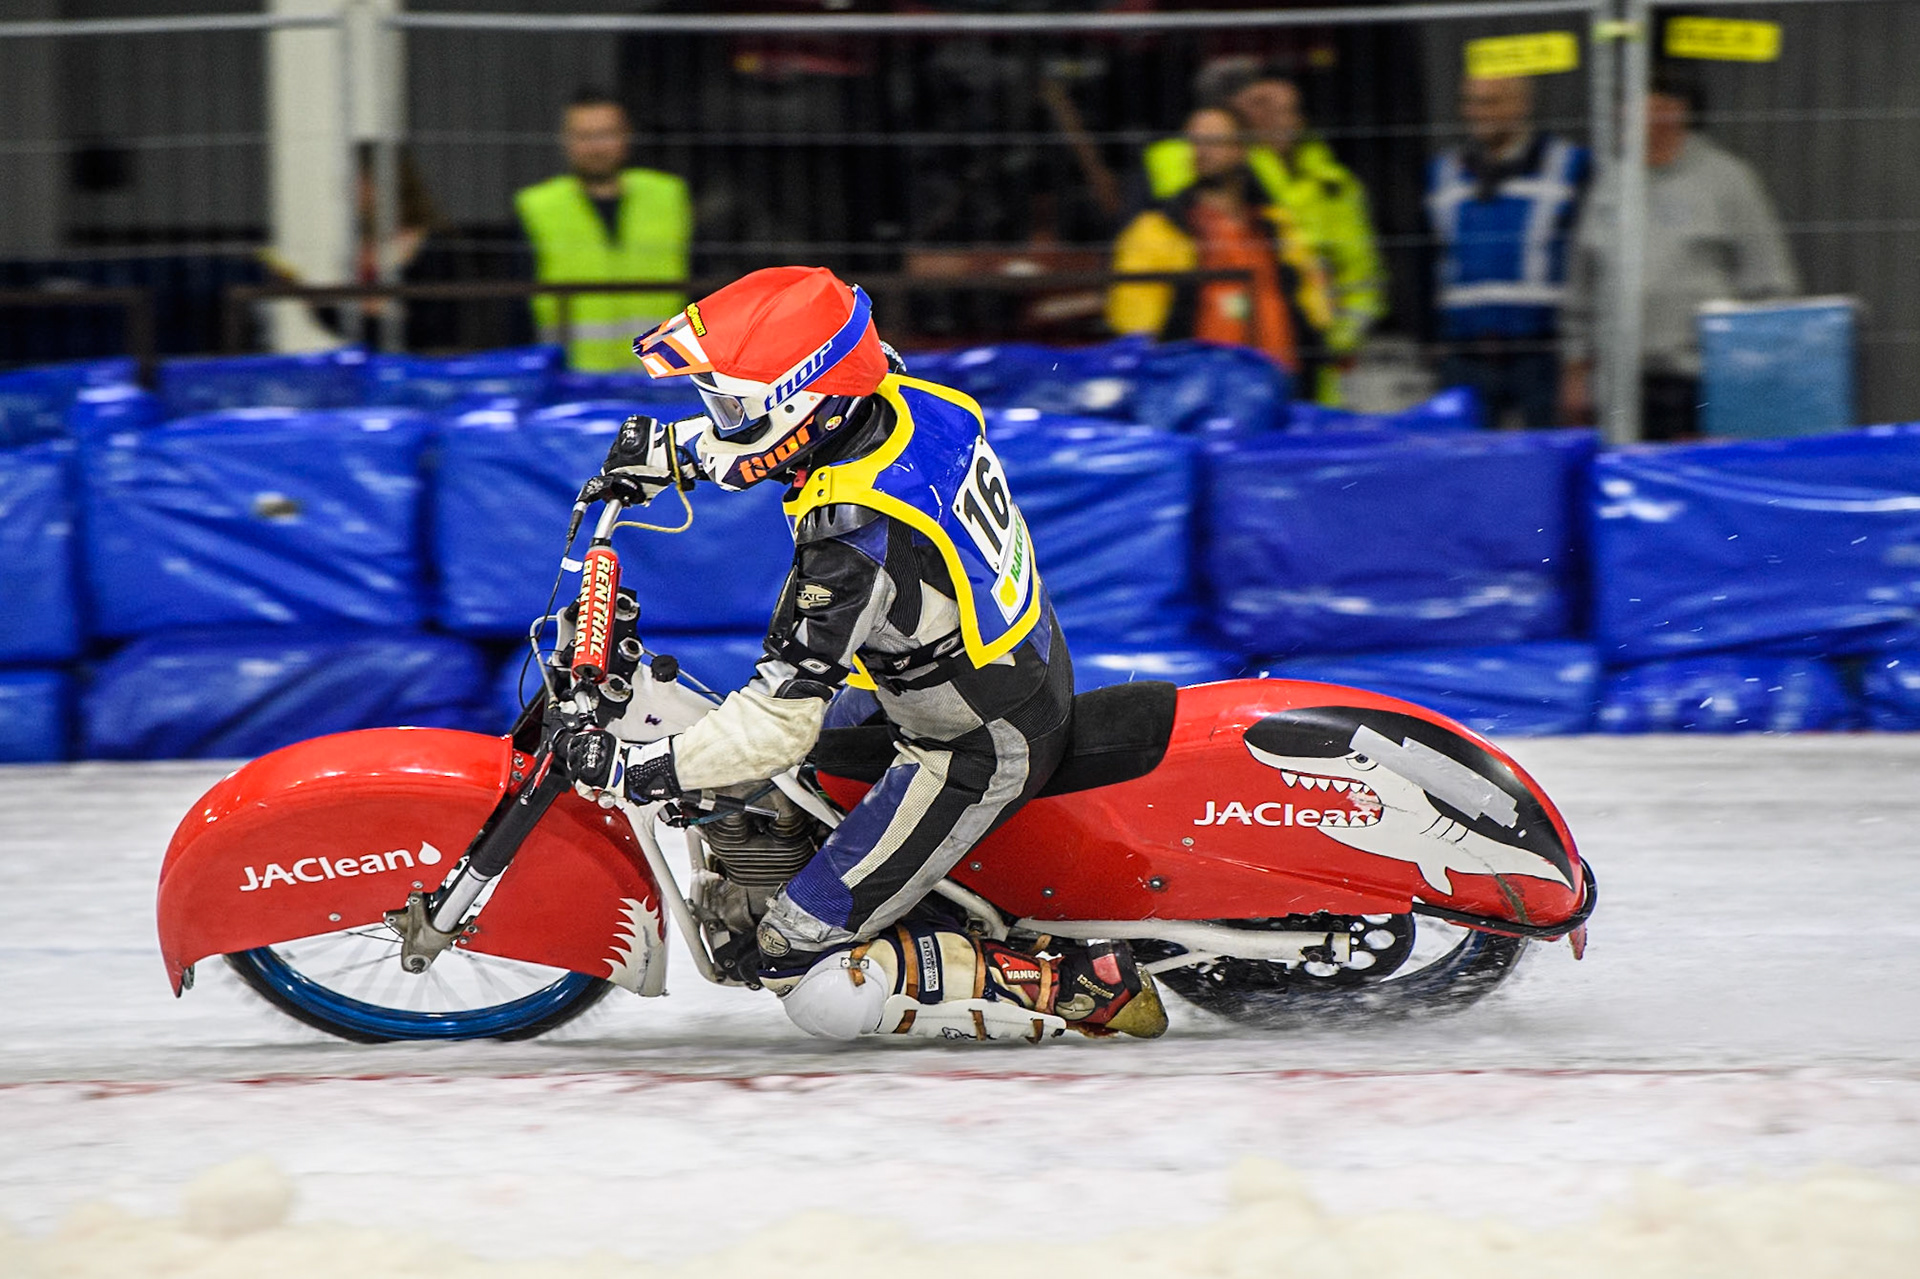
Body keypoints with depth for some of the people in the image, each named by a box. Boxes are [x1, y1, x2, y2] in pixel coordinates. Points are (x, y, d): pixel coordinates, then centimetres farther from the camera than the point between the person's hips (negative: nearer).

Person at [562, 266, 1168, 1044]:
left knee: (804, 977, -7)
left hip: (976, 757, -9)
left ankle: (1077, 989, -6)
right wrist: (673, 451, 15)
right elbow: (788, 424, 17)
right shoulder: (901, 398, -11)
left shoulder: (853, 537, -34)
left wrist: (633, 772, -21)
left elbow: (780, 725, -30)